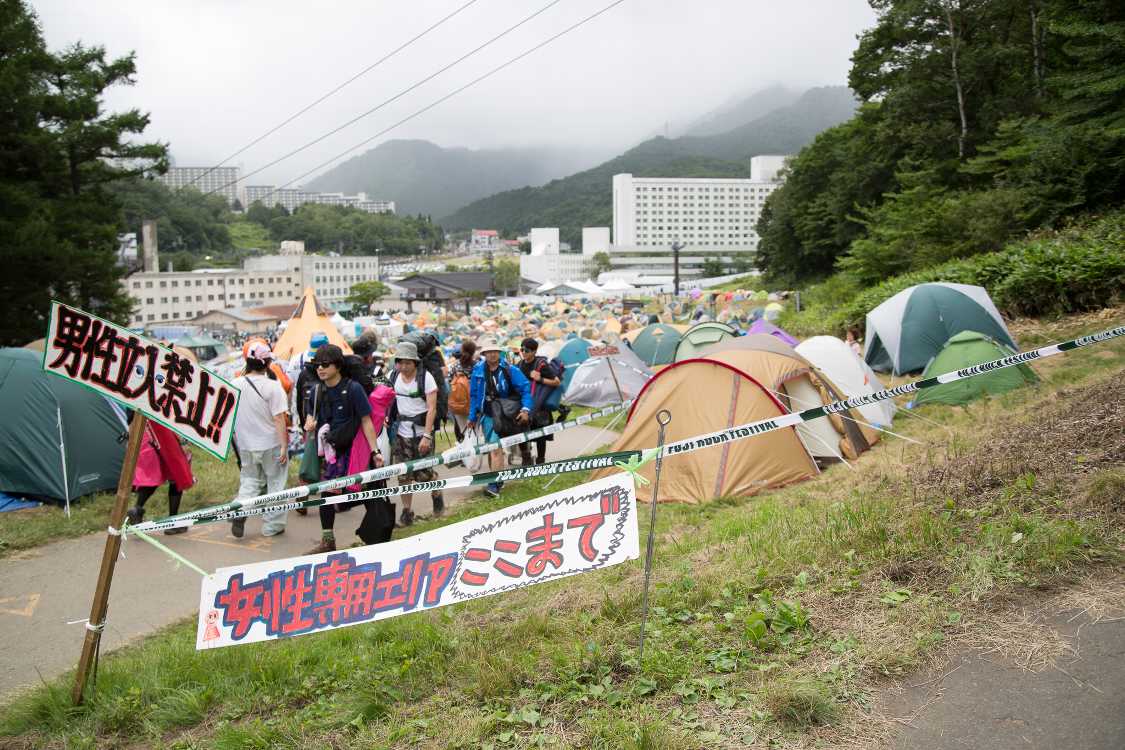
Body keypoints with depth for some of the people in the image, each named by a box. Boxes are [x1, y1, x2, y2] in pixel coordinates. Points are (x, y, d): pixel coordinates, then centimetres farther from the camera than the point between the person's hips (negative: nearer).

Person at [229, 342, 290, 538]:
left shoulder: (235, 384, -1)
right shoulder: (272, 386, -16)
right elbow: (279, 419, -18)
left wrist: (237, 441, 22)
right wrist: (284, 446, -14)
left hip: (246, 445, 4)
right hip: (271, 444, -4)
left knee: (249, 480, 20)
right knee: (275, 482, 11)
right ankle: (272, 525, 15)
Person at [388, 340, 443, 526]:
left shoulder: (425, 377, -11)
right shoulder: (394, 377, 3)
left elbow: (432, 408, -13)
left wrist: (427, 435, -19)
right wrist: (387, 418, 1)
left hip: (421, 433, -4)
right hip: (401, 433, 4)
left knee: (424, 473, -1)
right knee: (403, 475, 5)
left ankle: (437, 495, 29)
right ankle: (406, 511, 17)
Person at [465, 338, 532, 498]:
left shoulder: (509, 370, -8)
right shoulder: (478, 370, 1)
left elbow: (525, 388, -6)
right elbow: (473, 395, 10)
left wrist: (526, 409, -17)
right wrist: (472, 418, 12)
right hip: (487, 415, 5)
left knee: (496, 448, -17)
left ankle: (495, 485, -17)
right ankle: (497, 480, 29)